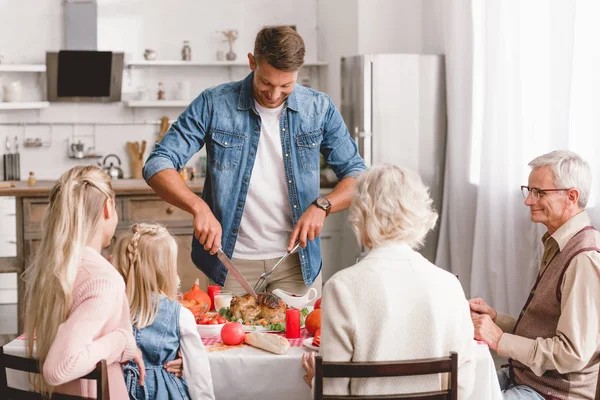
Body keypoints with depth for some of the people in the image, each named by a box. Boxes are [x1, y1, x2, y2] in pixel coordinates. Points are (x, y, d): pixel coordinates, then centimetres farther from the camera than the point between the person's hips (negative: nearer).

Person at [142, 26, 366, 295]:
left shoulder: (320, 109, -3)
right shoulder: (214, 104, -8)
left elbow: (357, 174, 4)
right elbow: (158, 165, -10)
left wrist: (322, 205, -16)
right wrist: (198, 207, -28)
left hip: (296, 259, 2)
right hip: (231, 258, -1)